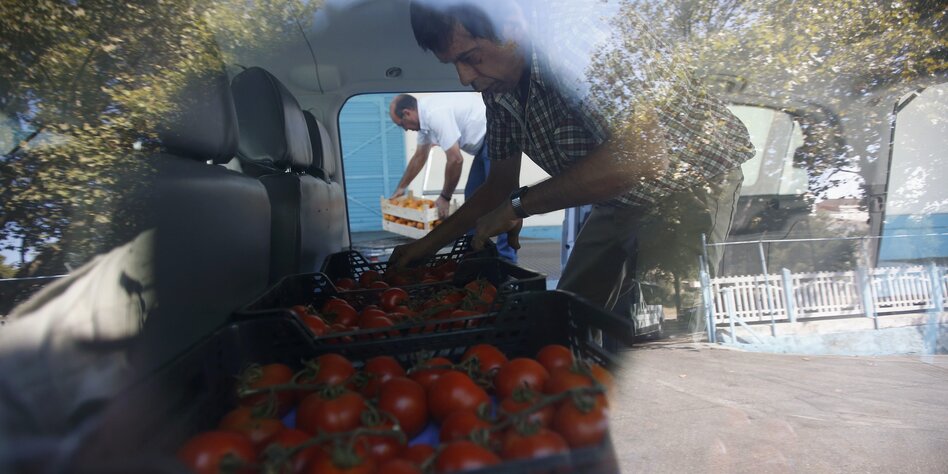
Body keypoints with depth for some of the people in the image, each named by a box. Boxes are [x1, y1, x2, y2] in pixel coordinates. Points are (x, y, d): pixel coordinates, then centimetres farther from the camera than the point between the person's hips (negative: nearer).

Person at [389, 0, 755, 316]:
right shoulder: (497, 83, -5)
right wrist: (430, 243, 1)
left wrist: (517, 205, -30)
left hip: (691, 182, -7)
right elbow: (500, 183, 6)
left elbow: (640, 155, -38)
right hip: (620, 199, 7)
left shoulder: (581, 32, -29)